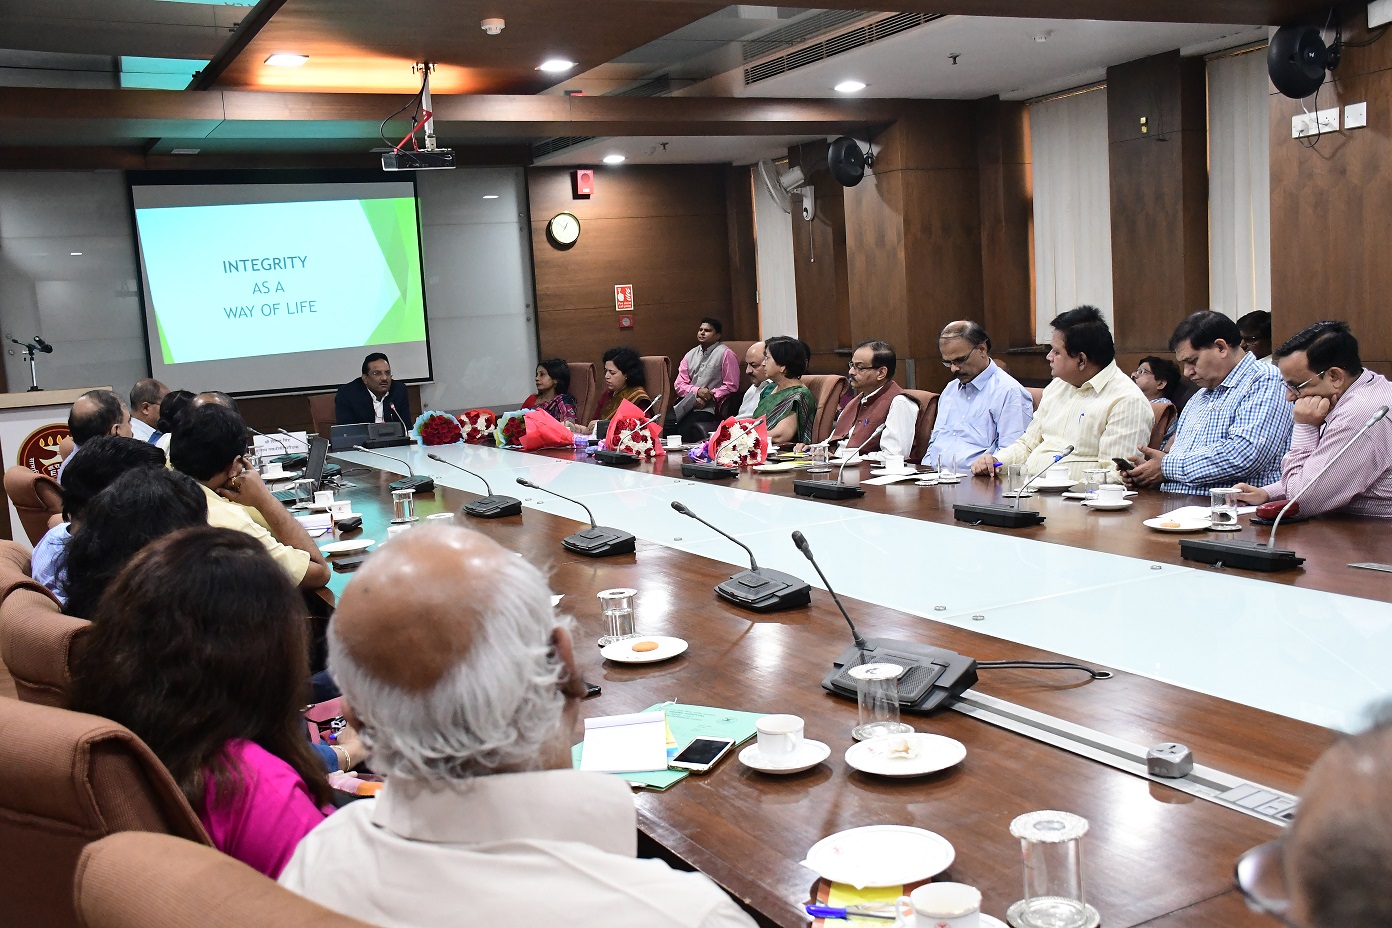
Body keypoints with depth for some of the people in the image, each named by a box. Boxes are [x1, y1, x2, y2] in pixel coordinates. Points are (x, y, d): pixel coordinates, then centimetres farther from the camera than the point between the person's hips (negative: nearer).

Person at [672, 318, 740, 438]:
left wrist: (710, 397, -12)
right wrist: (697, 391, -8)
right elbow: (679, 385, 11)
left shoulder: (726, 354, 1)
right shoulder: (691, 355, 18)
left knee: (685, 429, -31)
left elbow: (731, 386, -5)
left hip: (707, 408, -5)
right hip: (685, 405, 5)